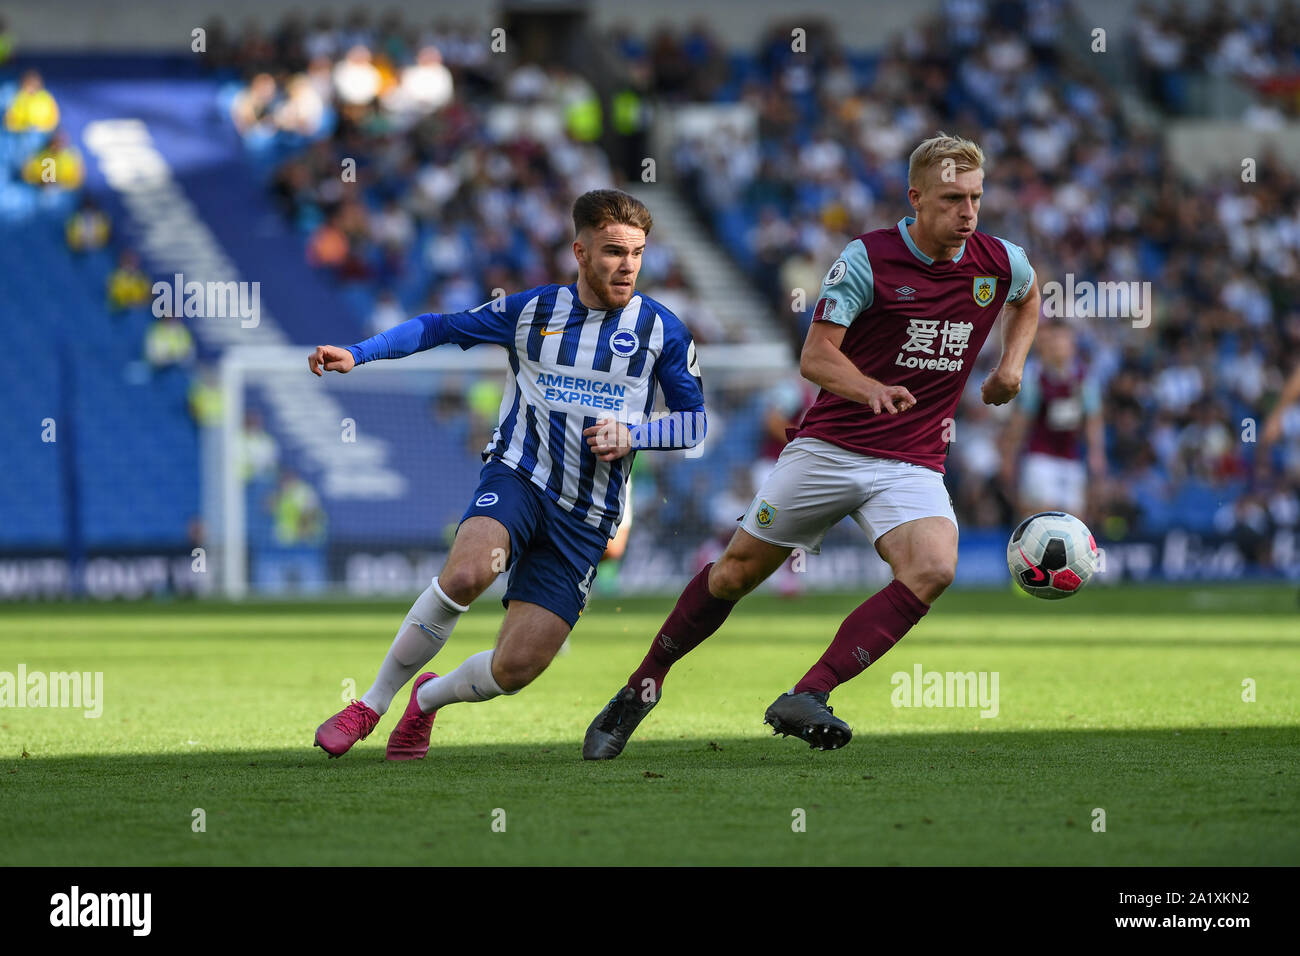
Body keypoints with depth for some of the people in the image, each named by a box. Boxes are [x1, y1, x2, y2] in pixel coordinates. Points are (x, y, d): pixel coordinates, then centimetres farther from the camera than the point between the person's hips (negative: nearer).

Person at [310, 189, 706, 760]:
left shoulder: (661, 330, 5)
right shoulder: (532, 311, 6)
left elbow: (694, 421, 9)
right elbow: (440, 328, 13)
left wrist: (631, 436, -9)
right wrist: (355, 354, 2)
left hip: (587, 515, 1)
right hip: (518, 476, -1)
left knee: (516, 667, -9)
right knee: (467, 572, -34)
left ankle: (428, 698, 26)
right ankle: (372, 705, -15)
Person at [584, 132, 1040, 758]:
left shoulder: (1001, 262, 0)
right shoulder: (867, 258, -11)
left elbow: (1027, 299, 27)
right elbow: (816, 357, -16)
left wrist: (1011, 366, 10)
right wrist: (871, 389, -36)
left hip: (912, 466, 2)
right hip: (828, 447, -2)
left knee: (933, 569, -27)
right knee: (738, 570, 4)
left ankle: (806, 698, -29)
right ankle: (642, 689, 25)